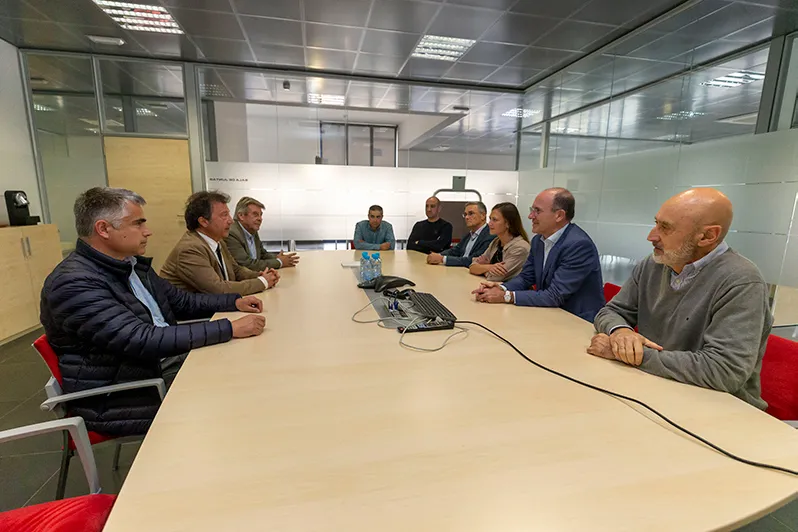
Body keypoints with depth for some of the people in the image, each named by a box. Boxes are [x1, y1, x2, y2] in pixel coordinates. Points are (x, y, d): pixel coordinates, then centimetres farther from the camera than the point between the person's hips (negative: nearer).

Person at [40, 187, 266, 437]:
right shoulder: (74, 283, -21)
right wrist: (229, 329, -33)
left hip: (166, 363, 8)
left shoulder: (133, 264, 6)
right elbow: (142, 341, -30)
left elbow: (180, 301, 16)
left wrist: (234, 301, 1)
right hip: (117, 397, -8)